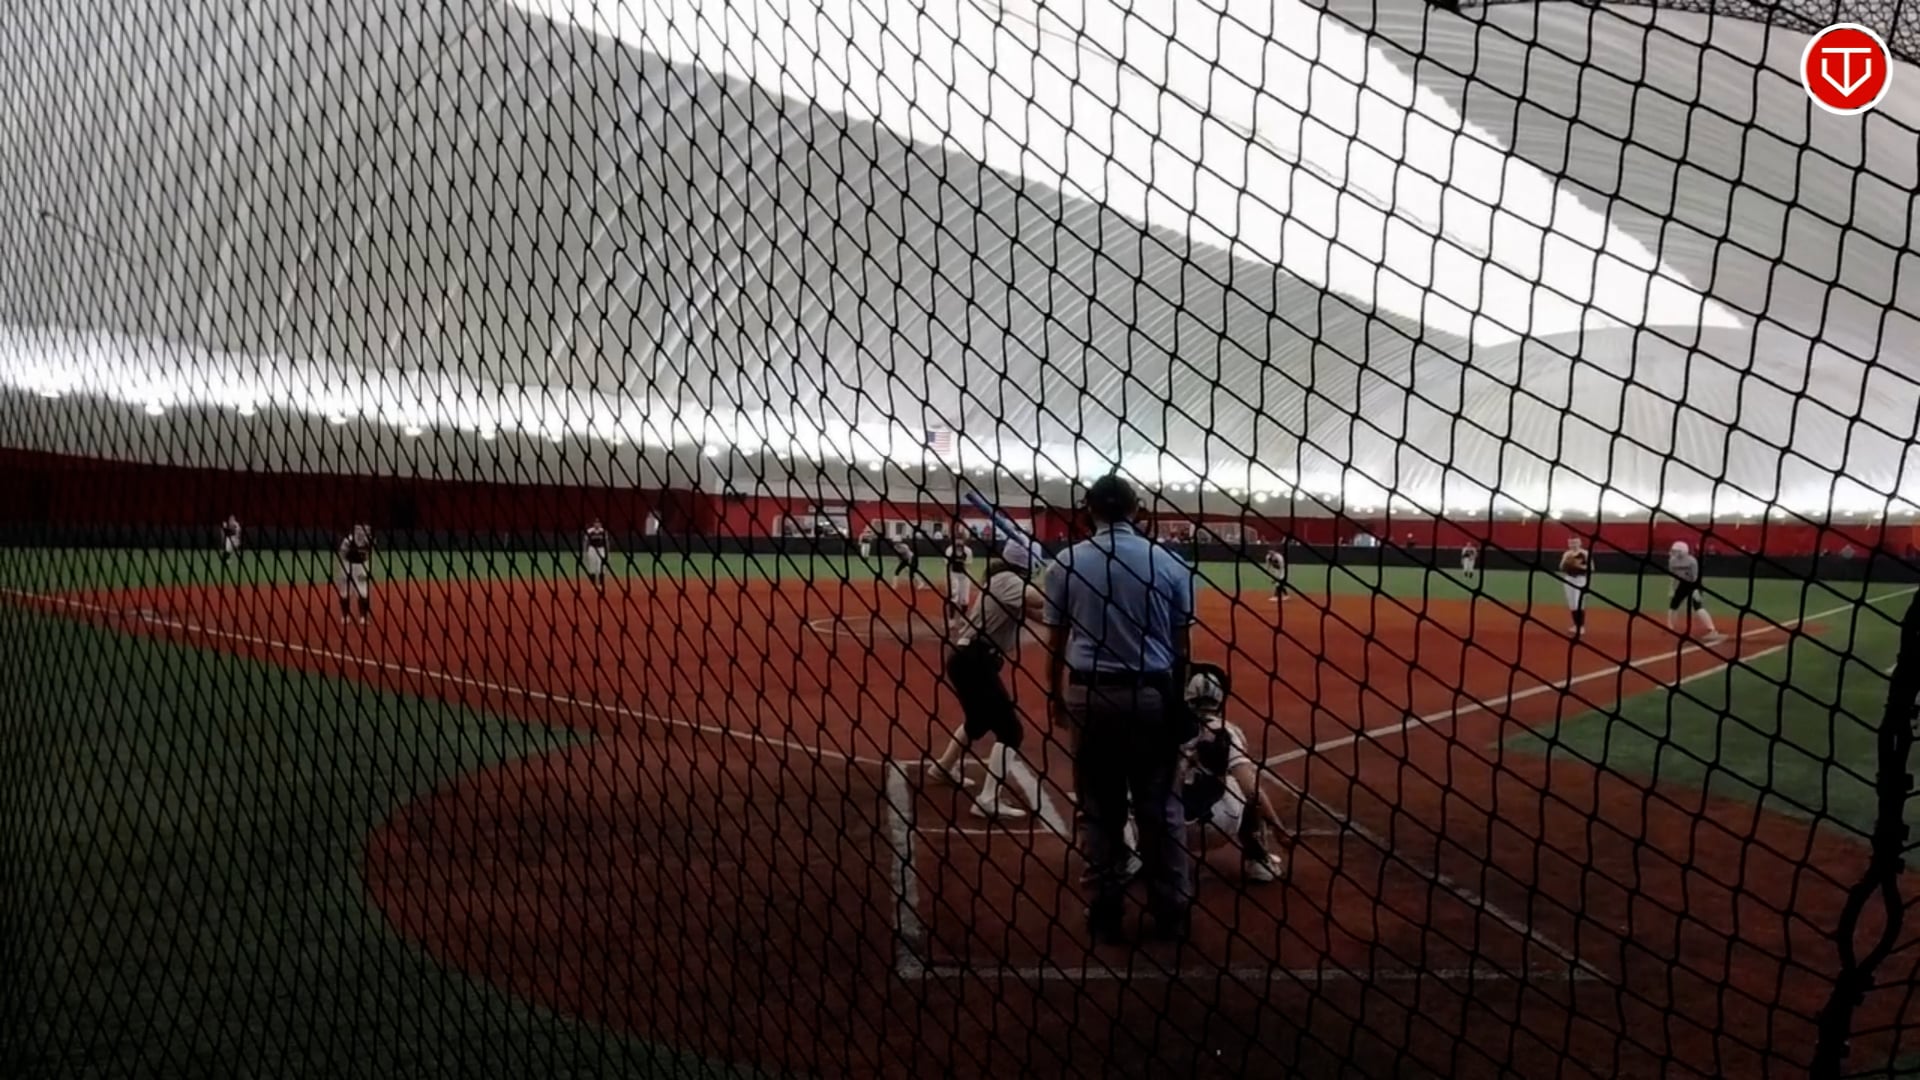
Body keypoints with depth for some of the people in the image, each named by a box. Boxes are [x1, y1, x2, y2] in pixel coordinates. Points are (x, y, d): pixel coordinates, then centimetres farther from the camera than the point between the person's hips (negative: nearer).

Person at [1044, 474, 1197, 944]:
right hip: (1153, 693, 0)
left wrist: (1056, 698, 15)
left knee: (1100, 807, 9)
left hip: (1089, 694, 0)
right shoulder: (1171, 564, -1)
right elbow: (1181, 646, 2)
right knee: (1161, 805, 9)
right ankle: (1173, 914, 14)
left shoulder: (1067, 563, -2)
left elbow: (1055, 644, 2)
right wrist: (1175, 700, 15)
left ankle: (1106, 914, 14)